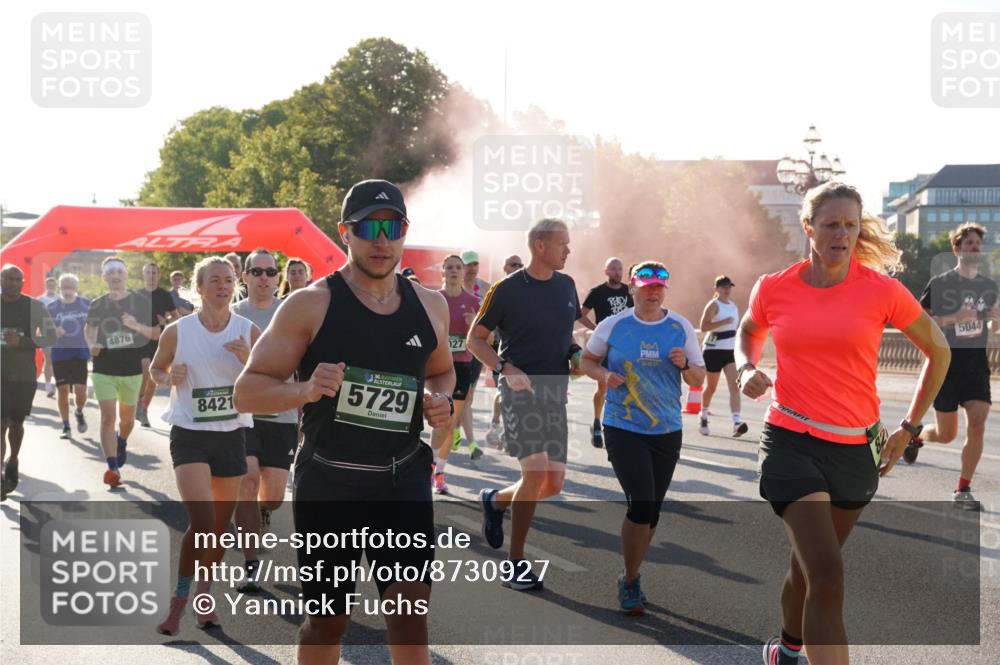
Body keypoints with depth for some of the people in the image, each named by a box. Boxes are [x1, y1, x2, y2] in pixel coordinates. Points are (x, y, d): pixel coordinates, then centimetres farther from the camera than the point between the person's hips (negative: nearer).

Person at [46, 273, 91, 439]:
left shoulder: (87, 305, 0)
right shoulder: (51, 307, 0)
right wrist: (53, 332, -18)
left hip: (80, 353, 0)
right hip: (59, 355, 0)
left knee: (80, 390, -7)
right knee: (63, 390, 1)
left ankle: (79, 412, 26)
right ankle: (66, 427, 13)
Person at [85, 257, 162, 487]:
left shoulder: (140, 301, -3)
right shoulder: (97, 304, 2)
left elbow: (156, 334, -1)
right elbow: (89, 328, 20)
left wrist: (136, 326, -19)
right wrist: (91, 344, 0)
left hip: (132, 370, 0)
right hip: (103, 369, 0)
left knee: (127, 417, 15)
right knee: (107, 416, -12)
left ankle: (122, 443, 48)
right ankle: (113, 468, -13)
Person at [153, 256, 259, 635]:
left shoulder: (248, 332, -2)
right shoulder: (177, 331, -5)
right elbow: (156, 368, 11)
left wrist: (248, 359, -19)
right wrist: (169, 378, -11)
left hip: (231, 436, 3)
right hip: (189, 436, -3)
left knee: (221, 524, 10)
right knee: (201, 519, -18)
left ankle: (204, 596, 30)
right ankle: (179, 600, -2)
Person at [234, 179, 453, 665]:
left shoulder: (430, 305, 5)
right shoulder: (310, 305, -8)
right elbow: (246, 392, -8)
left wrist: (442, 400, 0)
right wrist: (306, 390, -27)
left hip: (403, 480, 2)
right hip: (327, 484, -2)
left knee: (411, 606, -8)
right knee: (326, 620, 11)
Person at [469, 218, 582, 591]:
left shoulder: (566, 285, 10)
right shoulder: (507, 289, -7)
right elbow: (475, 339, -2)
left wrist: (577, 355, 4)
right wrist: (505, 369, -16)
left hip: (556, 391, 6)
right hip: (521, 389, -6)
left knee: (554, 484, 5)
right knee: (535, 471, -18)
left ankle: (496, 501, 34)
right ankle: (515, 563, -3)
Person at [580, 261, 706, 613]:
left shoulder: (682, 328, 2)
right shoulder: (613, 325, -2)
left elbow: (699, 380, 7)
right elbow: (587, 360, 9)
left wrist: (684, 365, -14)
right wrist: (605, 374, -12)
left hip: (667, 430, 3)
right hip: (623, 429, -3)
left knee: (652, 509, 10)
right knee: (641, 504, -15)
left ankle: (630, 577, 31)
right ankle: (630, 580, 4)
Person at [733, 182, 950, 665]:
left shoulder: (881, 290, -5)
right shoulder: (773, 289, -2)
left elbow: (938, 350, 9)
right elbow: (748, 333, 21)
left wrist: (909, 427, 9)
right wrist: (746, 369, 0)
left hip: (856, 449, 2)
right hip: (790, 443, -2)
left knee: (809, 565, 18)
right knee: (827, 575, -17)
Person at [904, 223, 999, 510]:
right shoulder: (940, 283, -8)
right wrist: (953, 318, -21)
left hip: (977, 366, 4)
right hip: (946, 366, -4)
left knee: (977, 425, -11)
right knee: (946, 434, 4)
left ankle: (962, 490, 1)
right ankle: (916, 436, 39)